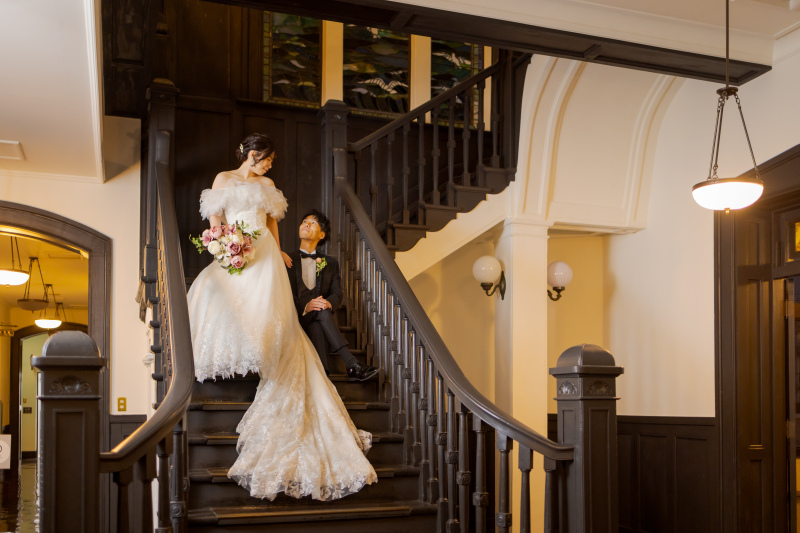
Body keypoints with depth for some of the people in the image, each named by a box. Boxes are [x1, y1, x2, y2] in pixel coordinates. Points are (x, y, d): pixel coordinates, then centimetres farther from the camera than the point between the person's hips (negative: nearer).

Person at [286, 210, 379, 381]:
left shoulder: (330, 263, 21)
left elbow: (337, 294, 8)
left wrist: (328, 303, -19)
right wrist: (304, 306, -20)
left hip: (318, 322, 2)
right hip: (294, 320, -2)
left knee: (316, 328, -35)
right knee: (321, 312, -34)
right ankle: (352, 364, -44)